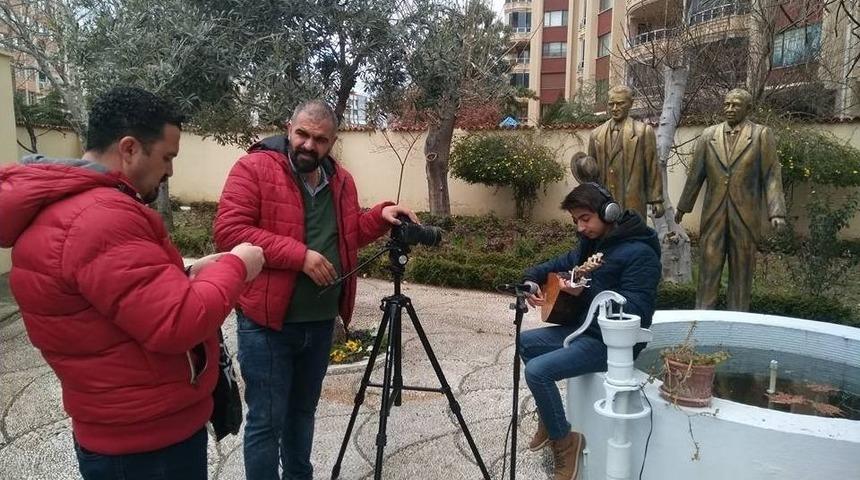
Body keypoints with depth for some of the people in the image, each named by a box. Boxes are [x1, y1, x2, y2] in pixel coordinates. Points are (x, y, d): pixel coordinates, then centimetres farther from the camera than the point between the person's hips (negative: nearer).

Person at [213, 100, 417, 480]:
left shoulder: (341, 180, 9)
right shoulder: (254, 168, -10)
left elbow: (349, 235, 21)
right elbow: (229, 230, -19)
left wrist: (381, 216, 1)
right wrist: (299, 255, -23)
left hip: (321, 322, 6)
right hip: (267, 321, -6)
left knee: (303, 411, 21)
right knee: (267, 420, 4)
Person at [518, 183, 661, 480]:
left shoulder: (639, 252, -21)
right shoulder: (592, 242, 6)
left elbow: (636, 311, -28)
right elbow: (559, 265, 20)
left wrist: (586, 293, -37)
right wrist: (532, 281, 0)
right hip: (583, 327, 10)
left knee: (537, 370, -20)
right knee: (524, 343, 14)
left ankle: (564, 440, 2)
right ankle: (548, 417, 25)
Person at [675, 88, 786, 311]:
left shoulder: (762, 134, 2)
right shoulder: (709, 135, 8)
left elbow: (771, 176, -2)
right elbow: (695, 175, 12)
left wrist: (776, 212, -11)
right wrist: (683, 207, 14)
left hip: (745, 216, -1)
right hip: (713, 215, 2)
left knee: (741, 271, 7)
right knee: (708, 269, 3)